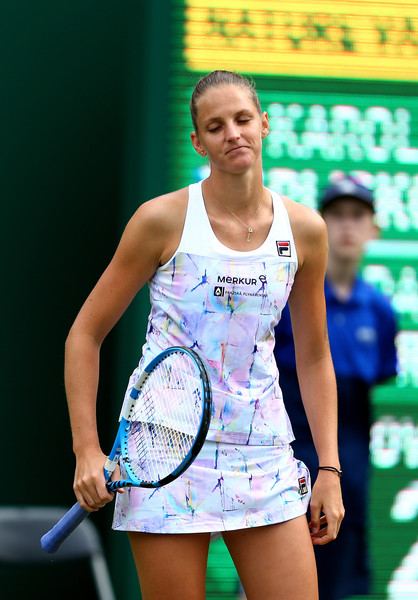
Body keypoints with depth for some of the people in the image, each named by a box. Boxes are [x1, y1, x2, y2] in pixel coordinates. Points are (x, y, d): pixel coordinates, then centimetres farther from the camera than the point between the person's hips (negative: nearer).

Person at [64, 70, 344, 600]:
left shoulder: (304, 229, 5)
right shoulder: (163, 219, -4)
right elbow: (85, 335, 2)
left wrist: (329, 469, 8)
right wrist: (86, 450, -7)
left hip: (264, 457, 3)